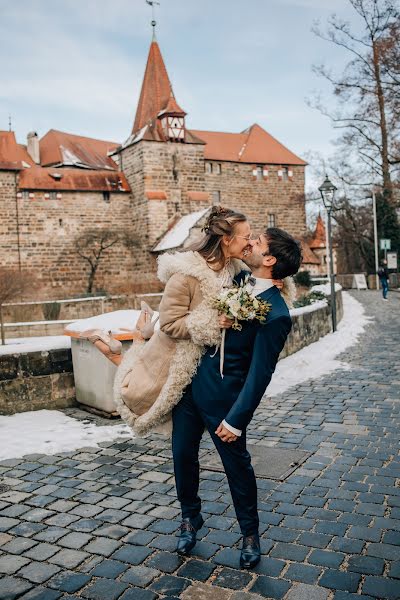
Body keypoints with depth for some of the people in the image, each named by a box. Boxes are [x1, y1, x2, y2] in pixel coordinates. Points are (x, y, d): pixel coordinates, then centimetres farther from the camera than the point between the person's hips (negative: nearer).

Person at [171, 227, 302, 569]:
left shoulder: (275, 314, -20)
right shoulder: (237, 280, 2)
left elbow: (260, 373, -18)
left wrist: (236, 419, -15)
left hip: (223, 396, -7)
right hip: (190, 383, 7)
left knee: (237, 464, 11)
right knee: (183, 454, 16)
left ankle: (250, 533, 35)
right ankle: (190, 518, 40)